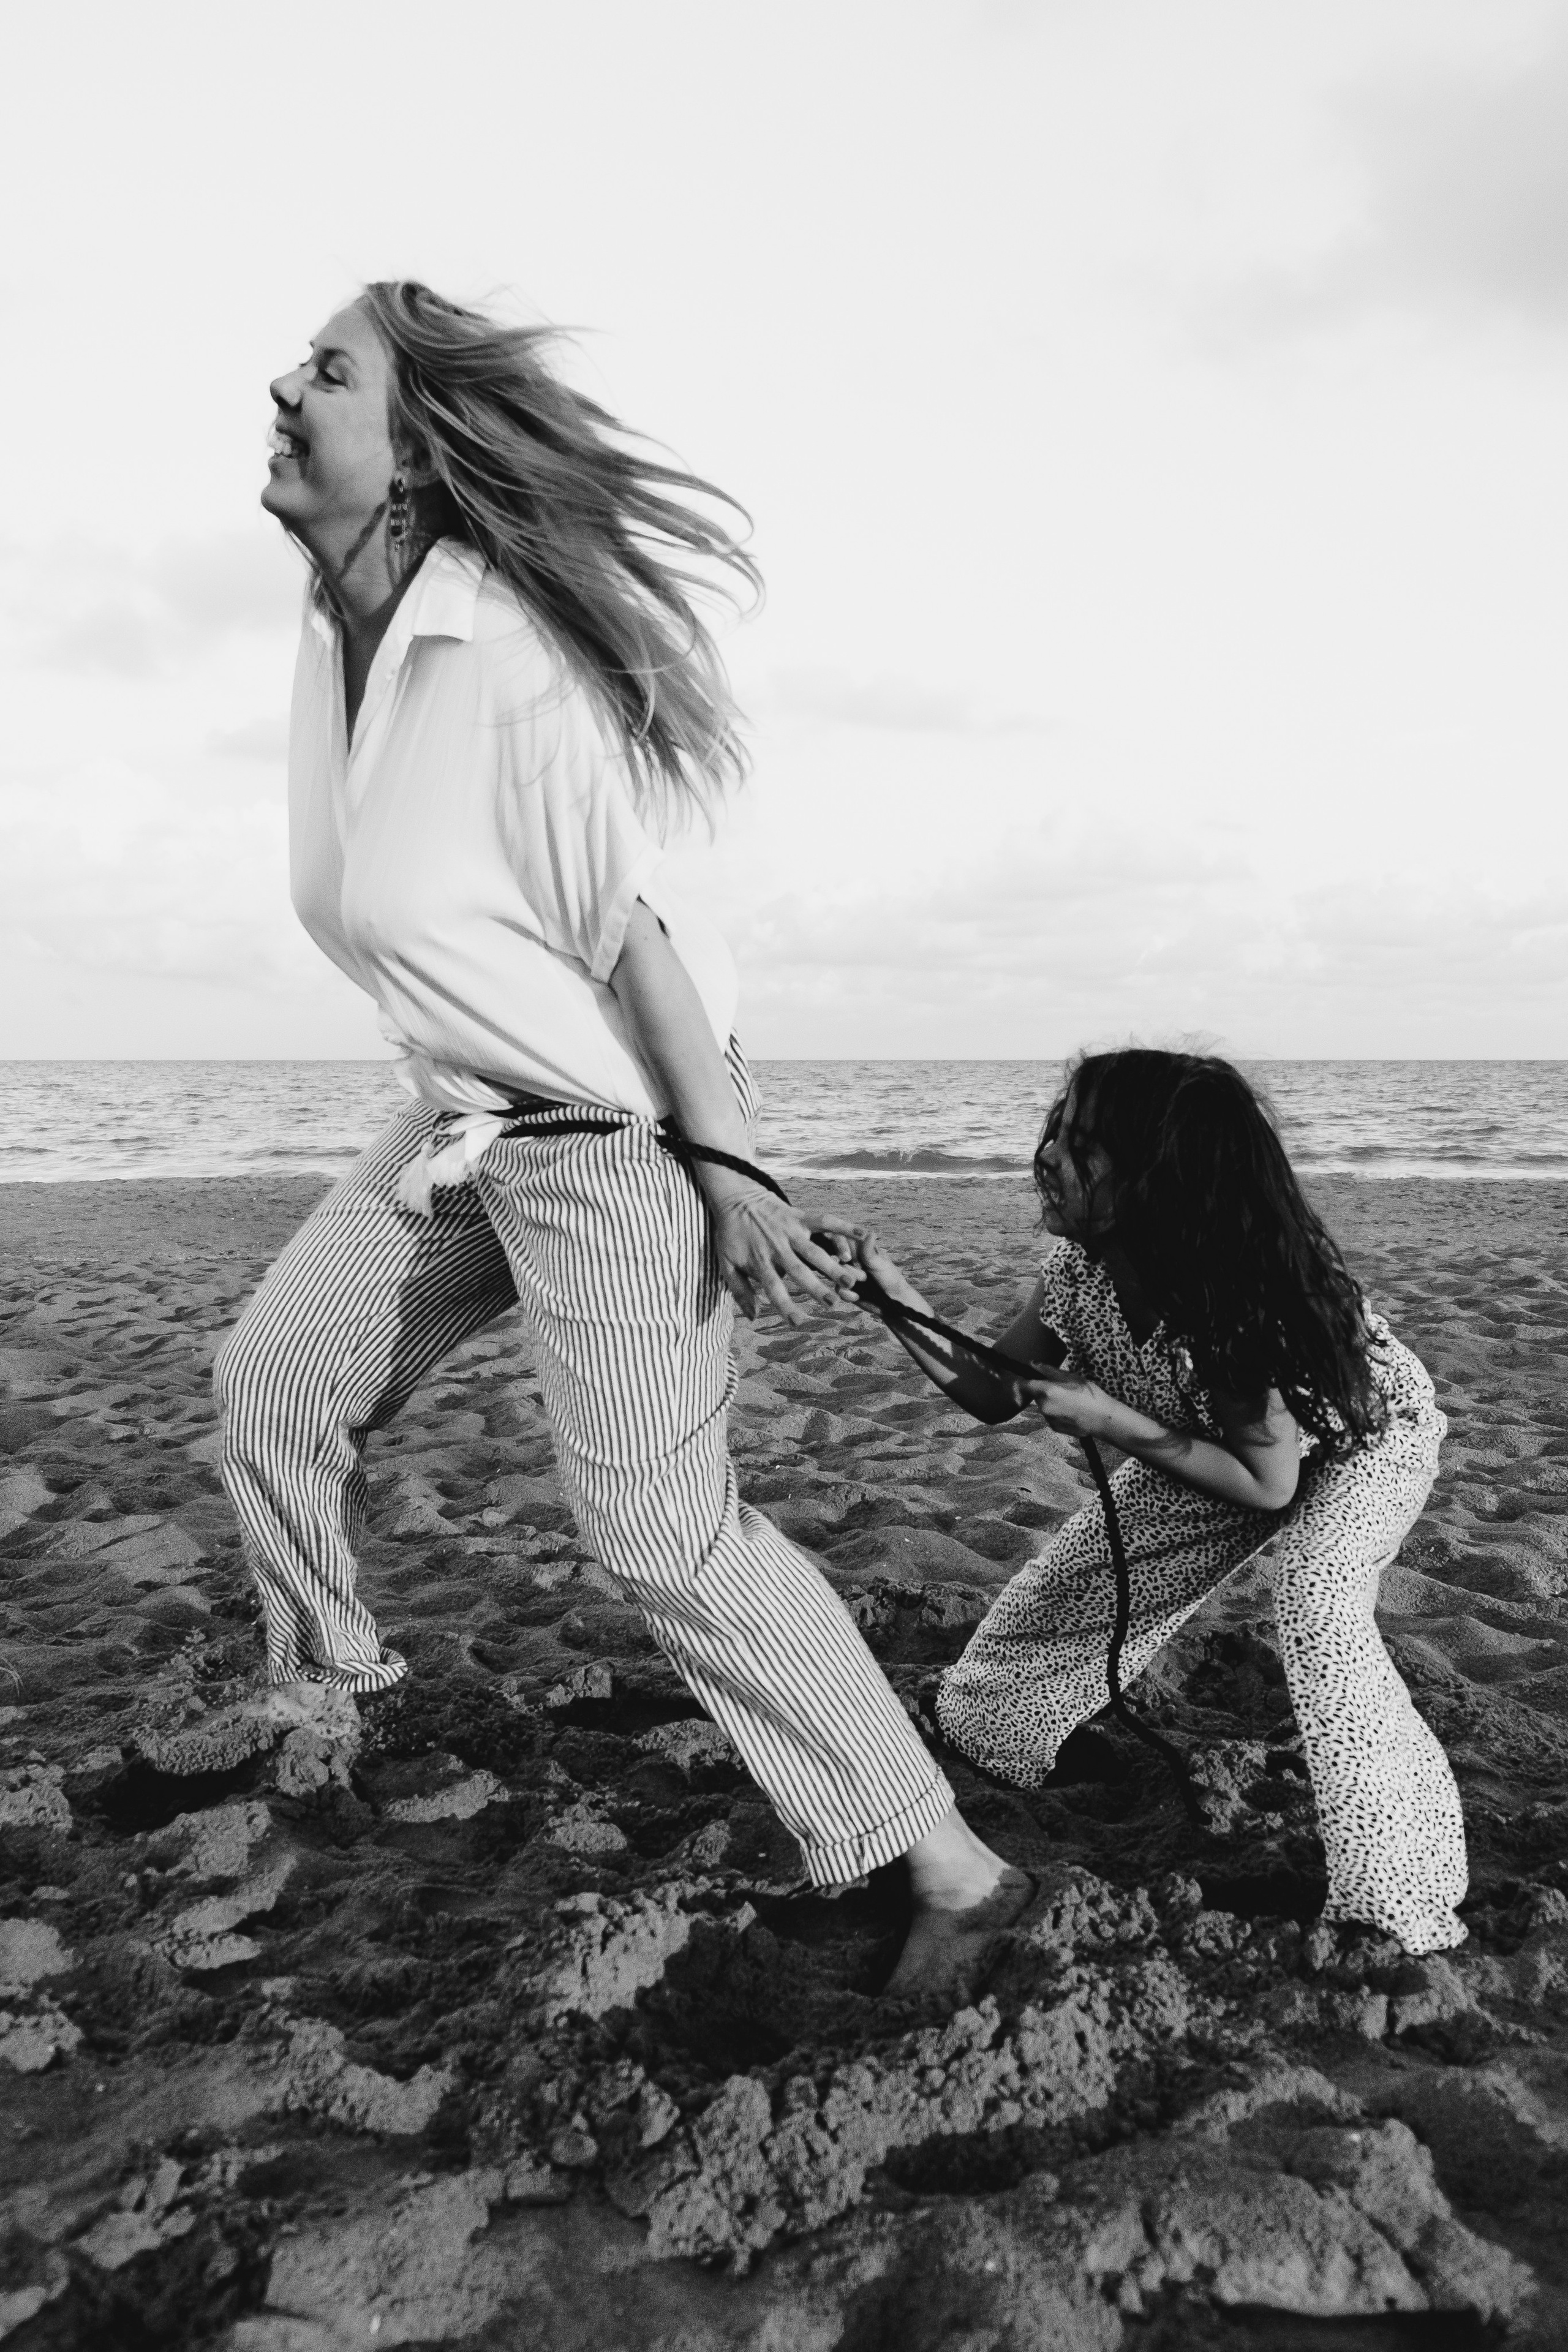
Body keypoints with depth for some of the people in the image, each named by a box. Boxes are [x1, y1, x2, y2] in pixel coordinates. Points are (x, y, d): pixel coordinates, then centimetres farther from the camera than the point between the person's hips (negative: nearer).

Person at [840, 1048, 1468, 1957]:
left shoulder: (1247, 1294, -42)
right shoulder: (1084, 1267, -25)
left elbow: (1269, 1485, -30)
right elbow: (994, 1393, -13)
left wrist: (1113, 1422, -34)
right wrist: (892, 1293, -27)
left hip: (1364, 1437, -6)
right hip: (1217, 1442, 6)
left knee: (1319, 1609, -32)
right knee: (1074, 1578, 5)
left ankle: (1398, 1888, -18)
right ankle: (1019, 1718, 34)